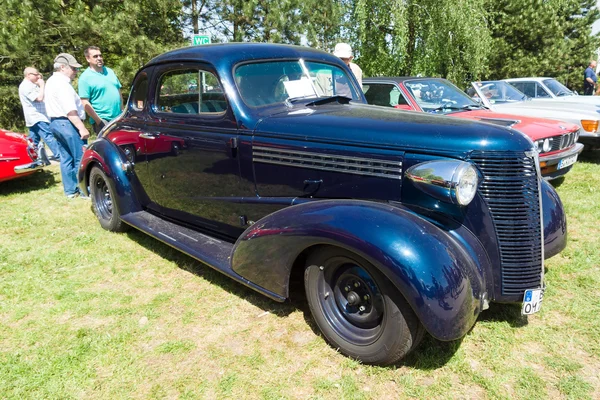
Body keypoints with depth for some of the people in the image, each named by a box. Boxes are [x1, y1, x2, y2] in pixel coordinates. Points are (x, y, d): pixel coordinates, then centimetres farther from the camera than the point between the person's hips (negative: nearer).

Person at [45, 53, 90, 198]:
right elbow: (70, 110, -23)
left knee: (66, 158, 12)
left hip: (55, 122, 11)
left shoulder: (52, 81, 19)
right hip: (67, 123, -11)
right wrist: (82, 128, -25)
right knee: (81, 158, -8)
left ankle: (70, 190, 15)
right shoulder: (61, 83, -15)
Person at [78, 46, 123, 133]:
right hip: (103, 120, -6)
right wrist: (99, 121, -16)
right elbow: (85, 103, -11)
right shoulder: (85, 78, -6)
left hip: (118, 118, 6)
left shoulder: (109, 71, 14)